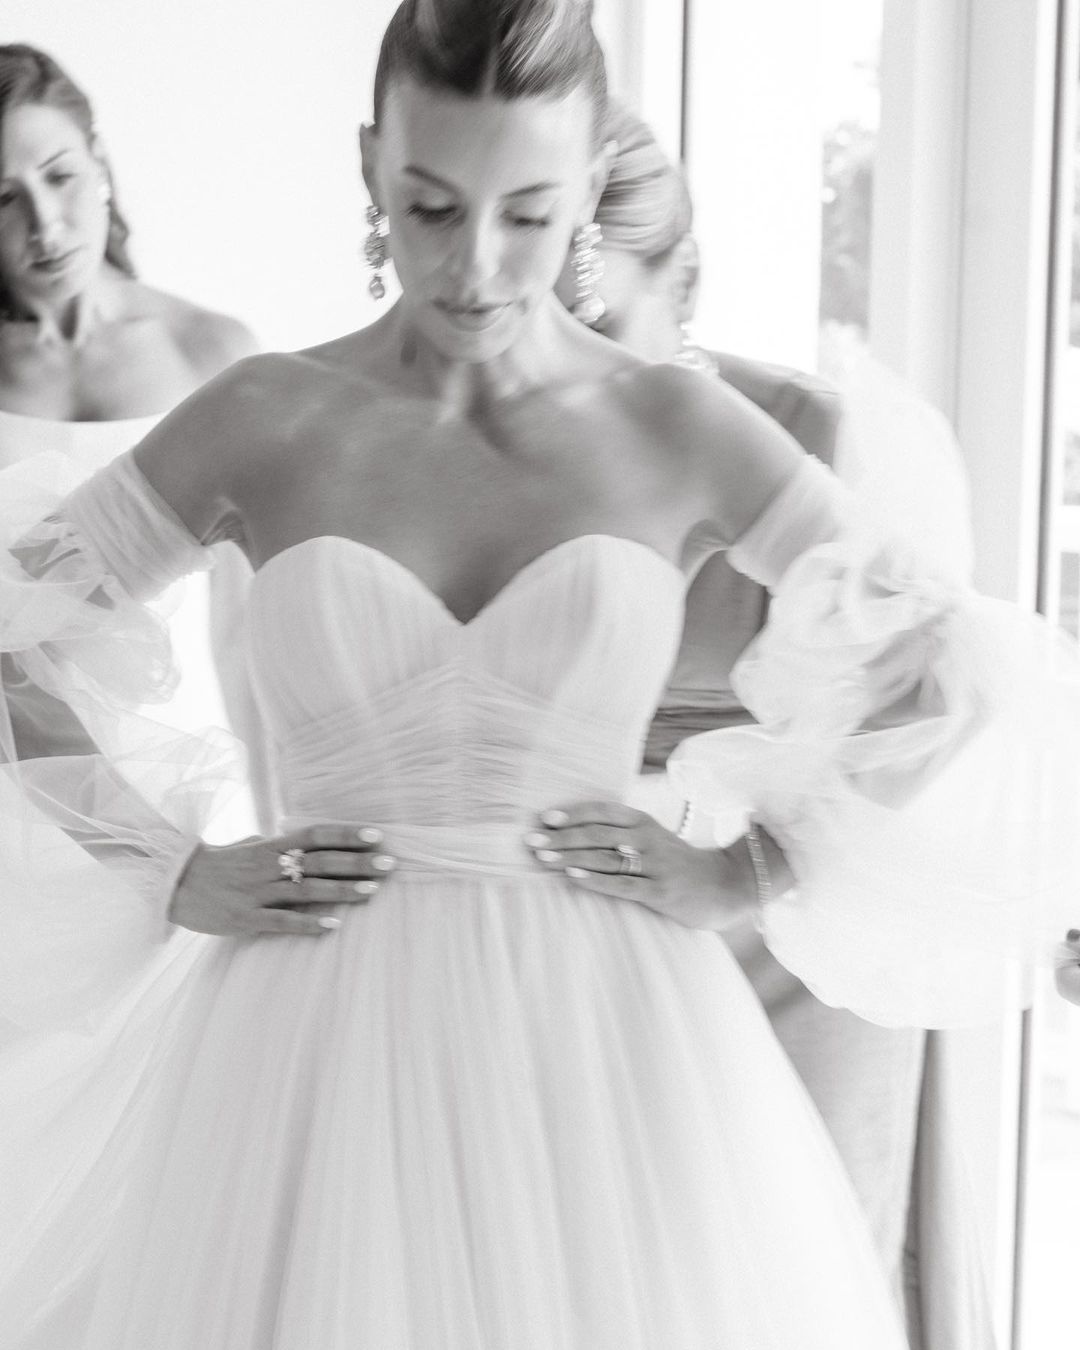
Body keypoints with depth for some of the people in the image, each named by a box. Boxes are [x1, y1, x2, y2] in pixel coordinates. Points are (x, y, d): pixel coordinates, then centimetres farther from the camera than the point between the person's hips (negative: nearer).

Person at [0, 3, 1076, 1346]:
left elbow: (958, 678, 7)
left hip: (603, 1055, 0)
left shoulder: (680, 431, 1)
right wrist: (168, 878, 1)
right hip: (324, 1057, 0)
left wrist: (752, 870, 1)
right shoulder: (266, 419, 1)